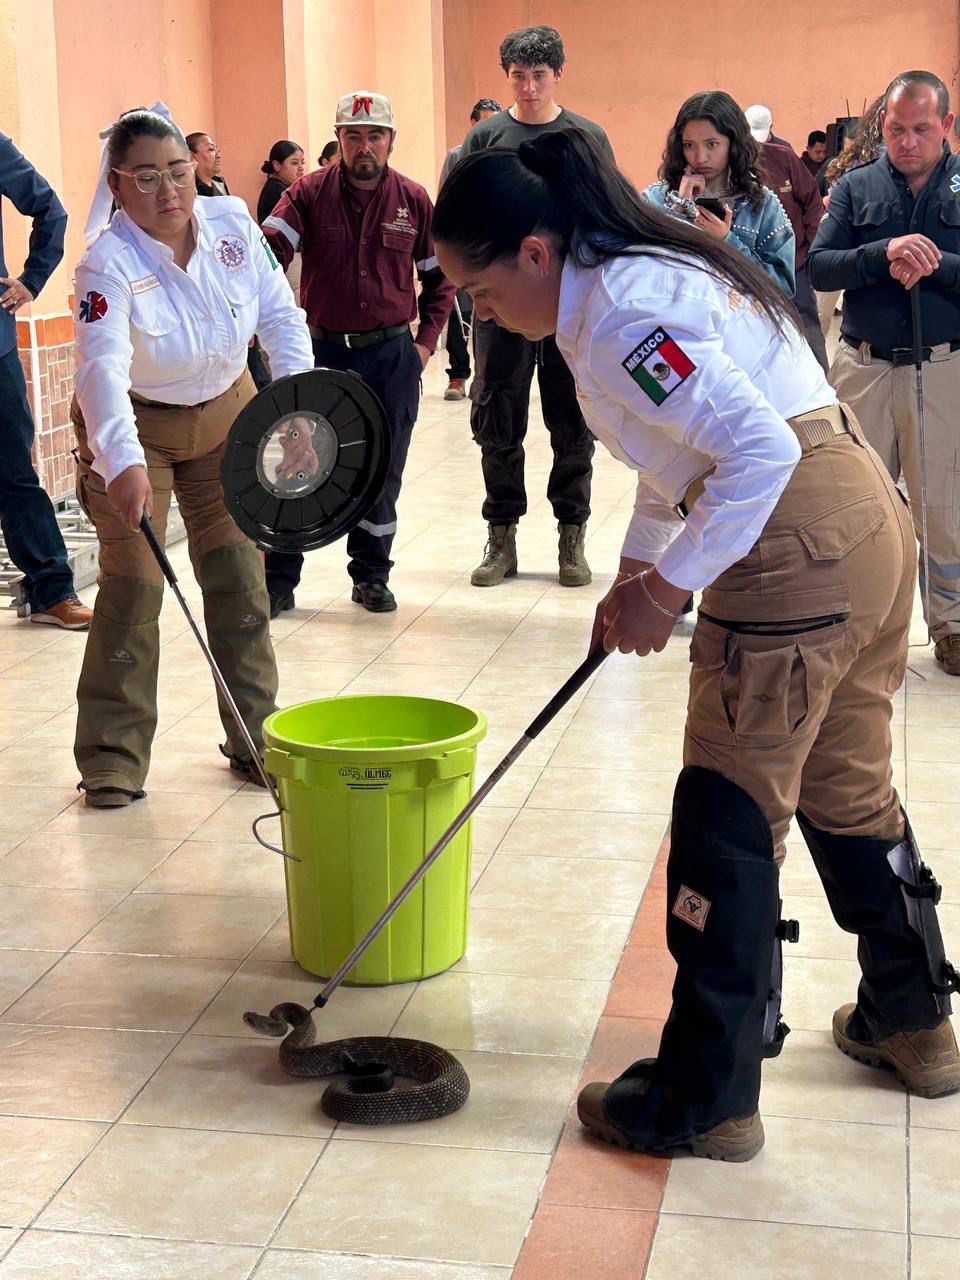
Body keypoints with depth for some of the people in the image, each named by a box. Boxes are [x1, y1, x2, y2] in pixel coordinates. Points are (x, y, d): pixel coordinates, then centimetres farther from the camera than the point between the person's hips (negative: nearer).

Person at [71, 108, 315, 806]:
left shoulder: (233, 222, -13)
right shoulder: (109, 265, -27)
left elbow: (281, 317, -5)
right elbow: (103, 367, -41)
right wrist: (123, 463, -57)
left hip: (226, 415, 4)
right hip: (133, 429, -4)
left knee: (240, 574, 5)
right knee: (133, 585, -6)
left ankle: (255, 739, 18)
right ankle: (112, 758, 6)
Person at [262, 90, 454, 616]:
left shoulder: (414, 200, 2)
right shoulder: (308, 194, -4)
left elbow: (439, 276, 12)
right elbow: (269, 252, -17)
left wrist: (426, 341, 3)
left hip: (392, 357, 2)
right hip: (322, 350, -1)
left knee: (382, 471, 9)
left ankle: (371, 577, 24)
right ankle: (277, 580, 9)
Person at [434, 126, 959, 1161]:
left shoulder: (617, 317, -18)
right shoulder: (644, 272, 14)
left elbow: (759, 453, -24)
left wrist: (667, 589, -15)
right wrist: (638, 569, 15)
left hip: (798, 555, -10)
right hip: (868, 525, 10)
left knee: (729, 821, -1)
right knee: (847, 792, 23)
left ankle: (703, 1099, 10)